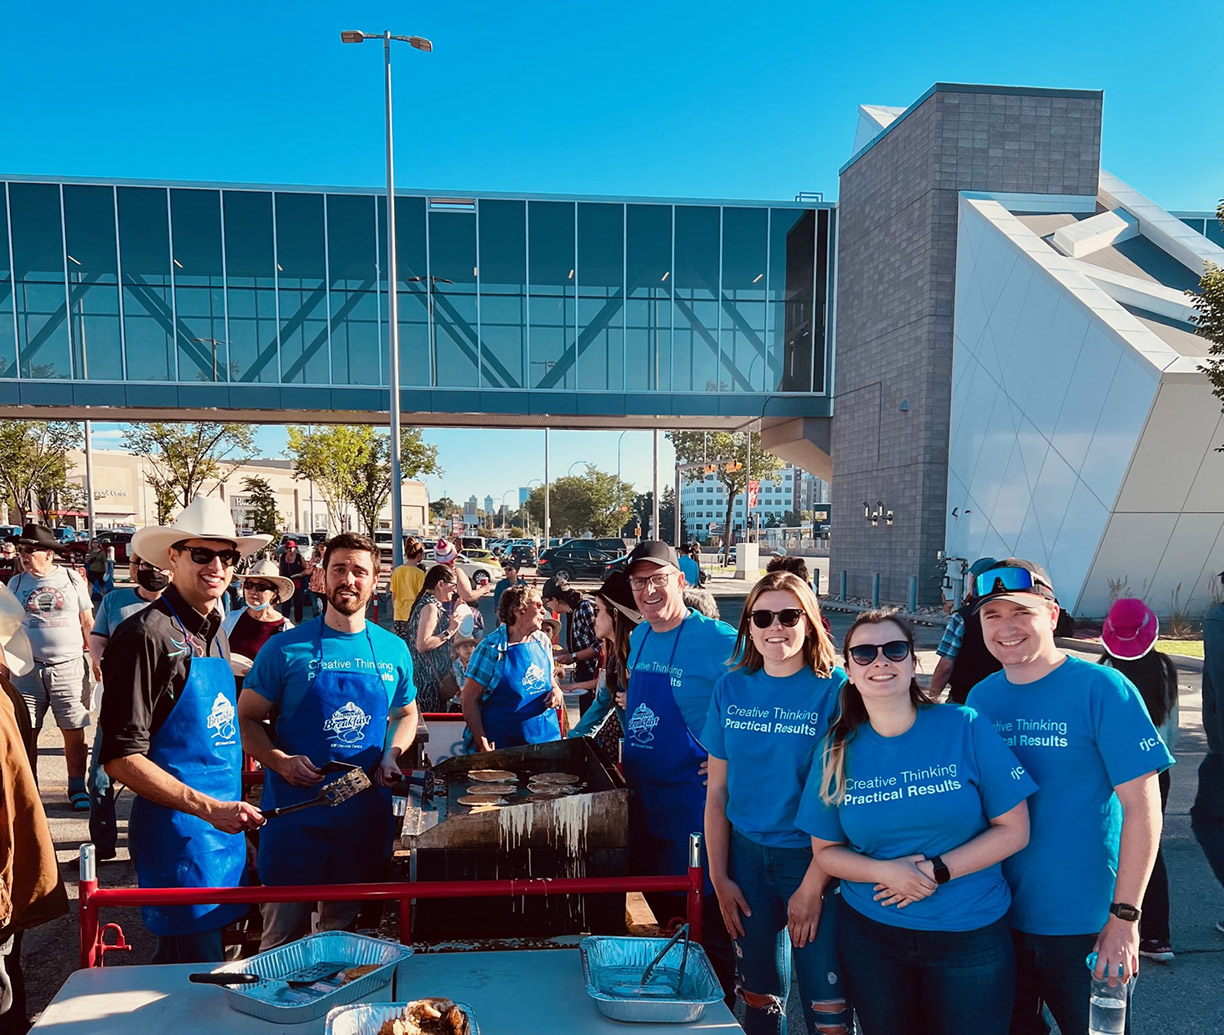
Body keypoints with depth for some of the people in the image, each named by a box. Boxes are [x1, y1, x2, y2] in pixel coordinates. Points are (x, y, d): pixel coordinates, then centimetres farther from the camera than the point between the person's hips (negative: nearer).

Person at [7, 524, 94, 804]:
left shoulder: (72, 578, 3)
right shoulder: (16, 583, 7)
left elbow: (88, 623, 8)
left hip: (70, 667, -1)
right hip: (28, 669, 1)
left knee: (75, 732, 2)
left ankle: (77, 789, 13)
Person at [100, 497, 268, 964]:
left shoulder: (215, 633, 10)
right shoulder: (148, 634, -16)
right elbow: (122, 758, -18)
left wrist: (234, 812, 16)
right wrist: (208, 808, -21)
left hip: (222, 826, 8)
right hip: (177, 833, -8)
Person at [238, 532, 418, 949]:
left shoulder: (393, 650, 4)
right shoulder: (287, 647, -5)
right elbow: (247, 717, -1)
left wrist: (392, 755, 0)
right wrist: (281, 761, -18)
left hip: (367, 817, 3)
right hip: (295, 813, -3)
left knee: (345, 936, 18)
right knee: (282, 937, 8)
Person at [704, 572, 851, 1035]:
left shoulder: (836, 690, -11)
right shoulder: (731, 689, 0)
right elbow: (717, 792, 4)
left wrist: (812, 886, -13)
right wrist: (719, 878, 2)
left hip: (811, 858, -3)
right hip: (746, 855, 4)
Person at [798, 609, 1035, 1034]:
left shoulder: (966, 728, -11)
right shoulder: (838, 750, -4)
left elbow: (1014, 829, -8)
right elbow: (826, 850, 1)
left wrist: (937, 871, -18)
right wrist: (885, 871, -18)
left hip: (970, 936, -2)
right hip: (870, 933, 2)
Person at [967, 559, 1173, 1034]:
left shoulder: (1101, 688, -14)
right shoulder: (980, 697, 0)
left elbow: (1141, 807, -14)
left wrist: (1124, 916, -15)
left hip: (1085, 927, -4)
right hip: (996, 919, 4)